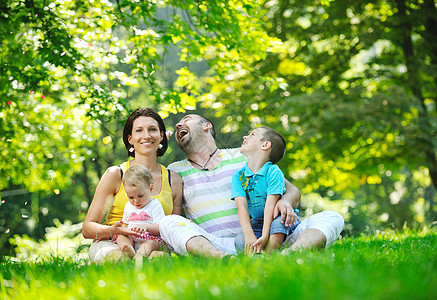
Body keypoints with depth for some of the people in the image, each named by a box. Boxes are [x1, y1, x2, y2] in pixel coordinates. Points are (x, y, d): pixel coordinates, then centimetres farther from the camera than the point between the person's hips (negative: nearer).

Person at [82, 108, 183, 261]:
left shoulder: (174, 181, 11)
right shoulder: (115, 174, 2)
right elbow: (87, 228, 1)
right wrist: (112, 231, -22)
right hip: (111, 244, -1)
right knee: (121, 257, -39)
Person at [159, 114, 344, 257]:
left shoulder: (242, 157, 20)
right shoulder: (175, 171, 21)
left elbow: (292, 190, 16)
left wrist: (285, 201, -7)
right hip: (214, 245, -2)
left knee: (332, 218, -15)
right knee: (168, 223, -29)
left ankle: (288, 254, -50)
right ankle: (223, 260, -58)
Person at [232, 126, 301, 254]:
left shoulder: (273, 172, -14)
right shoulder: (238, 176, -1)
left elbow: (270, 205, -23)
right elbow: (242, 206, -13)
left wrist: (265, 237, -34)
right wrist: (249, 235, -29)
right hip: (256, 224, 3)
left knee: (278, 220, -36)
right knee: (240, 241, -25)